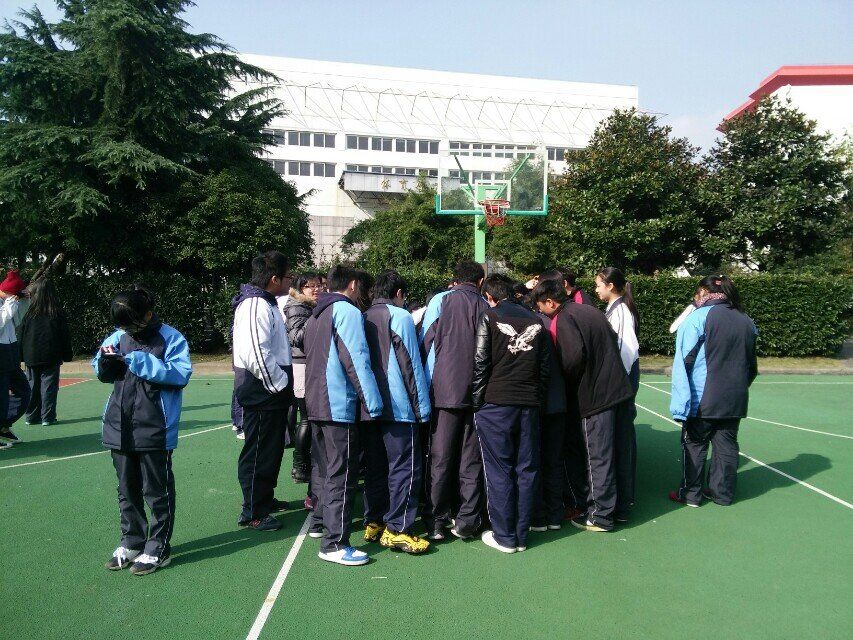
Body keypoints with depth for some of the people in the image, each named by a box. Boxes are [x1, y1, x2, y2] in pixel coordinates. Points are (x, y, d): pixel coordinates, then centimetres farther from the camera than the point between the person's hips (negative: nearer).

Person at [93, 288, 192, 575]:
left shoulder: (170, 338, -9)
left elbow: (181, 374, -21)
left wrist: (140, 361, -23)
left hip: (155, 430, -6)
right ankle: (131, 542, 34)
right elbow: (103, 373, 16)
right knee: (127, 489, 18)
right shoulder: (118, 336, 6)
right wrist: (105, 362, -7)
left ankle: (157, 549, 18)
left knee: (157, 491, 5)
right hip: (120, 429, 6)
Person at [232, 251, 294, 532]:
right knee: (258, 453, -2)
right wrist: (281, 384, -19)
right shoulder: (255, 306, -19)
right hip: (261, 392, -11)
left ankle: (265, 499, 34)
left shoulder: (266, 304, 16)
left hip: (271, 393, 11)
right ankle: (252, 513, 8)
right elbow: (256, 354, -28)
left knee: (271, 448, 20)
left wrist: (284, 382, 18)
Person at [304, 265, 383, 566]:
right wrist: (374, 403, -18)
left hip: (316, 403, 10)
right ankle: (334, 544, -7)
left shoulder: (316, 315, 19)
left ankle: (320, 521, 34)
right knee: (341, 474, -7)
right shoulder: (347, 311, -10)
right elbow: (357, 360, -18)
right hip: (339, 405, -10)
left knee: (323, 467, 21)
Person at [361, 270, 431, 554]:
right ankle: (397, 530, -4)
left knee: (375, 467, 13)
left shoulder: (362, 319, 12)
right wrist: (422, 405, -5)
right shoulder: (399, 316, -6)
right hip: (398, 406, -7)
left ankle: (373, 523, 17)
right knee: (406, 467, -2)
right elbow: (411, 365, -9)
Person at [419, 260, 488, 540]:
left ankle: (436, 522, 7)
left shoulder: (441, 300, 2)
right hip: (477, 392, 2)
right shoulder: (486, 307, 6)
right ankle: (467, 521, 12)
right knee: (471, 461, 9)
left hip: (445, 390, -1)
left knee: (440, 459, 4)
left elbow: (426, 344, 0)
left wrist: (426, 387, 6)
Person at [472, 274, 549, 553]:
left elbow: (480, 363, -7)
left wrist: (477, 402, 0)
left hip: (496, 404, -4)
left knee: (499, 470, 3)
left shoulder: (490, 318, -3)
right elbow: (544, 366, 11)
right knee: (526, 469, 10)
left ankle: (504, 536, 9)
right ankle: (521, 535, 17)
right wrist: (538, 398, 16)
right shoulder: (535, 321, 11)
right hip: (530, 404, 4)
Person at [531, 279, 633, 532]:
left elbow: (575, 356, -22)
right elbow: (612, 343, 17)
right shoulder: (589, 310, 14)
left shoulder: (564, 319, -12)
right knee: (611, 451, 17)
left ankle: (600, 515, 9)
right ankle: (616, 506, 27)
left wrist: (569, 383, -4)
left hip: (596, 396, -8)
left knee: (598, 456, 0)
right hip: (618, 390, 8)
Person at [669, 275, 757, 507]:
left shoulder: (698, 318, -11)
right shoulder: (746, 321, 6)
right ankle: (723, 492, 22)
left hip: (702, 399, -4)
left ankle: (690, 493, 15)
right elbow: (751, 366, 15)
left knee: (695, 444, 8)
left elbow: (684, 360, -14)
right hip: (734, 400, 5)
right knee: (726, 444, 14)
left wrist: (681, 402, -10)